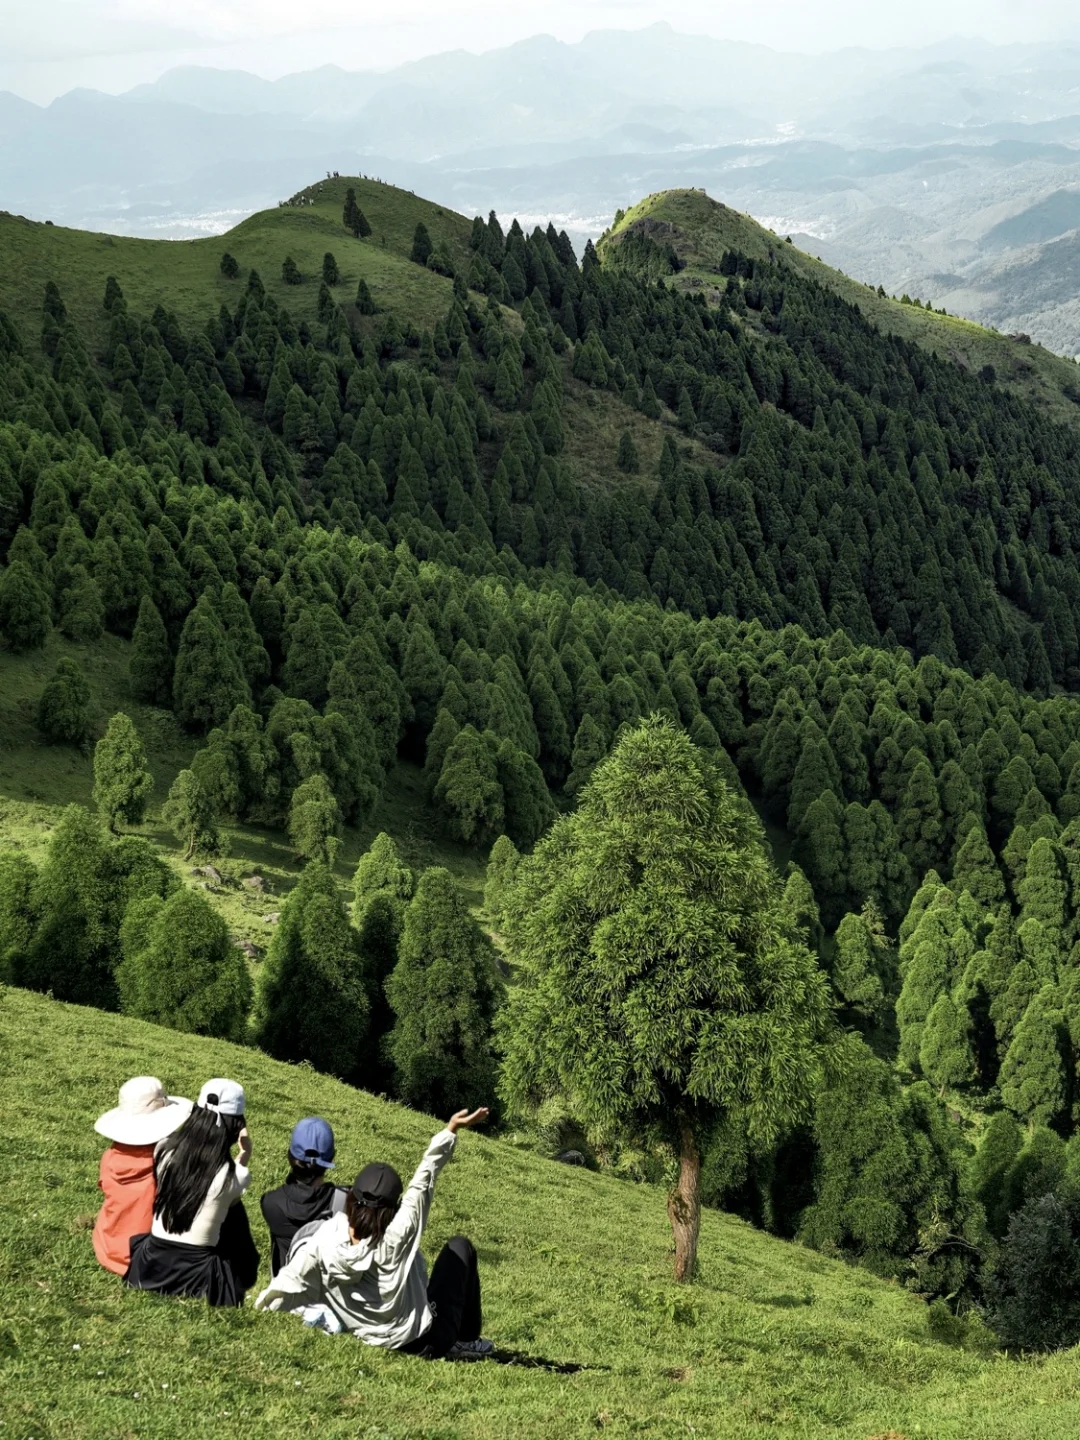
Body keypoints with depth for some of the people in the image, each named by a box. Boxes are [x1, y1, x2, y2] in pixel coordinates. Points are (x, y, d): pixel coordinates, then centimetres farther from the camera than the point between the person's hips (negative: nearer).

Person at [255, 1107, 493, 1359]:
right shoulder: (397, 1236, -26)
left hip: (374, 1339, 4)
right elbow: (423, 1181, -18)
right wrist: (451, 1130, -9)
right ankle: (466, 1342, 25)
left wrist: (262, 1311, 4)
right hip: (425, 1342, -4)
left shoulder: (327, 1237, -19)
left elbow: (290, 1279, -13)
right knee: (459, 1247, 15)